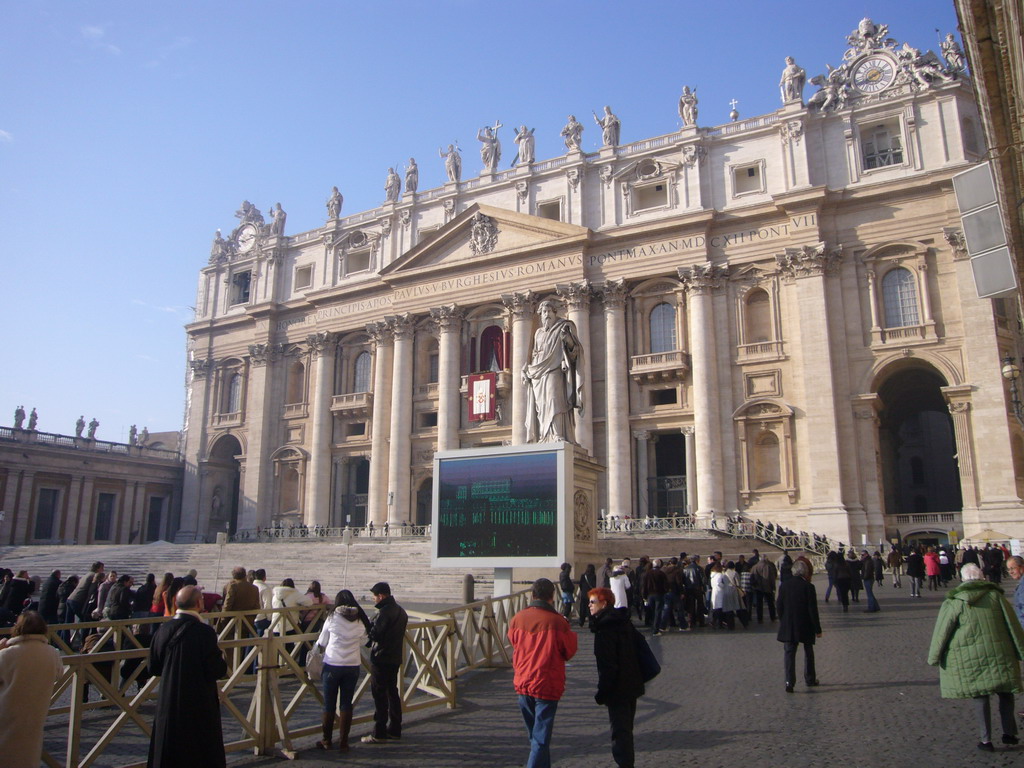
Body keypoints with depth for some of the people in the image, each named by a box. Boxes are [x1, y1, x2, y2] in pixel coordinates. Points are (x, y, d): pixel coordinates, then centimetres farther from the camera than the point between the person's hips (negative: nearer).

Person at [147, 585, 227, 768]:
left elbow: (153, 668, 4)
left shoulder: (163, 630, -4)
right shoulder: (204, 632, -20)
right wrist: (222, 659, 2)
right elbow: (217, 670, -19)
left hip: (167, 704, 5)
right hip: (199, 704, -5)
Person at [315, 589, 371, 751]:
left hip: (332, 665, -2)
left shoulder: (332, 619, -7)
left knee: (329, 704, 10)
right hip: (353, 666, 2)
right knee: (346, 704, 10)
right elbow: (362, 642, 9)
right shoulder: (360, 621, 0)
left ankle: (327, 740, 19)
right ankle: (343, 741, 13)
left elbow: (321, 643, 3)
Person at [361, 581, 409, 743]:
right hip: (395, 658, 9)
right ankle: (394, 729, 22)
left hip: (381, 659, -9)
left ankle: (379, 733, 3)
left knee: (379, 695, -2)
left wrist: (368, 626, -5)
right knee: (392, 692, 16)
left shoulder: (384, 612, -19)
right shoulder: (401, 611, 10)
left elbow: (375, 634, -24)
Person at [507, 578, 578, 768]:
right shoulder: (557, 621, -15)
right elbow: (569, 652, -4)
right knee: (541, 738, 2)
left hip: (523, 683, 5)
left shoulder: (517, 618, -4)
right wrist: (571, 634, 13)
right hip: (547, 686, -4)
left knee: (534, 735, 22)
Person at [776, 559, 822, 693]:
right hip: (806, 627, -1)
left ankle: (789, 682, -6)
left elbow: (779, 606, 2)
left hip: (788, 627, 2)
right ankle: (810, 679, 30)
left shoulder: (784, 585, -2)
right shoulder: (808, 586, -12)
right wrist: (817, 629, -4)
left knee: (789, 653, 3)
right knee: (808, 653, 18)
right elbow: (813, 610, -12)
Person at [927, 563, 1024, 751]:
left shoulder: (953, 602, -4)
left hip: (970, 658, -1)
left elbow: (941, 631, -3)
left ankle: (986, 740, 9)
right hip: (999, 654, 2)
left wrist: (934, 657, 5)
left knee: (980, 696, 6)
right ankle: (1009, 732, 18)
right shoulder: (995, 595, 1)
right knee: (1005, 693, 18)